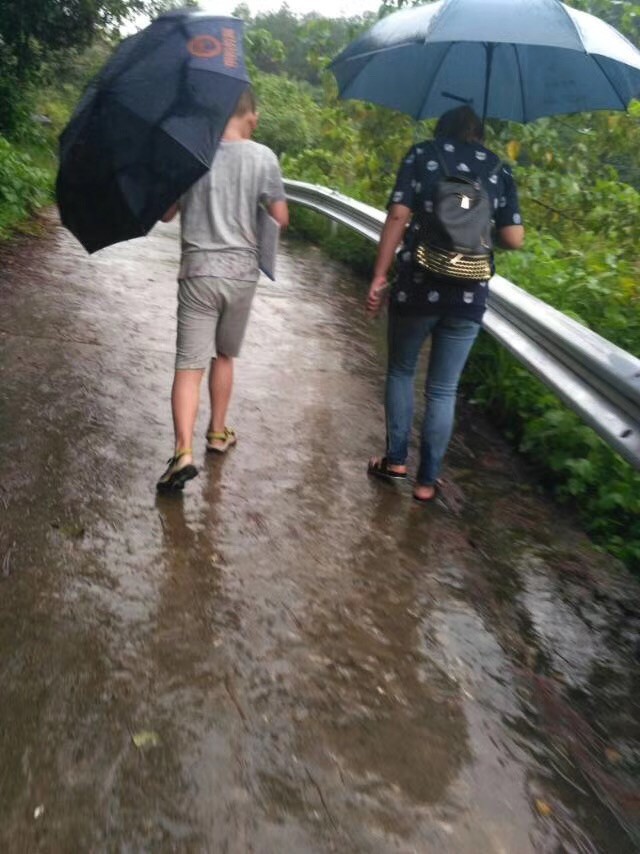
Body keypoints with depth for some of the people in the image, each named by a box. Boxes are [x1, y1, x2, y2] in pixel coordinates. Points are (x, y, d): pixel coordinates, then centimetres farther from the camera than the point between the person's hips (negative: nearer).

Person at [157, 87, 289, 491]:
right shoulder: (263, 157, -4)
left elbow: (166, 213, 4)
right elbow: (282, 219, -2)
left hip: (198, 272, -1)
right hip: (242, 273, 1)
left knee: (189, 365, -2)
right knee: (224, 356, 20)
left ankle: (184, 453, -14)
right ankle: (218, 433, 32)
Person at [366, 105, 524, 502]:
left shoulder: (422, 154, 4)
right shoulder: (499, 169, 8)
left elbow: (398, 217, -7)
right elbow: (514, 239, 1)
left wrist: (380, 276, -3)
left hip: (417, 288, -1)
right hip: (469, 296, 2)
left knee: (401, 372, 21)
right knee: (443, 390, 11)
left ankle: (396, 460, 23)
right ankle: (427, 480, 17)